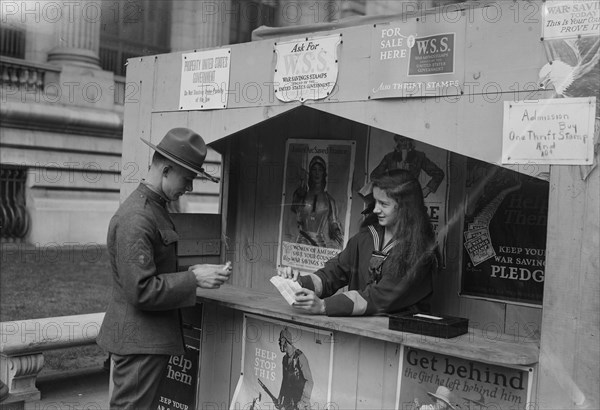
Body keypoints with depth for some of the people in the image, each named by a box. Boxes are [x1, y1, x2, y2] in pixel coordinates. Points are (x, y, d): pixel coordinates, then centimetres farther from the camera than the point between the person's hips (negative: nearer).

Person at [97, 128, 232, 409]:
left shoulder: (155, 208, 11)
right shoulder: (136, 218, -22)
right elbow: (141, 291, -24)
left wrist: (193, 271, 5)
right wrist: (193, 279, -19)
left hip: (150, 338, 10)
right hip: (139, 342, -10)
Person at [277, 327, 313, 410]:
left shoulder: (300, 357, -14)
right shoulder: (285, 359, 10)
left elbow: (309, 381, -17)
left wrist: (303, 401, -22)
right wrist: (280, 397, 20)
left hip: (299, 400, -7)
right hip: (287, 401, 7)